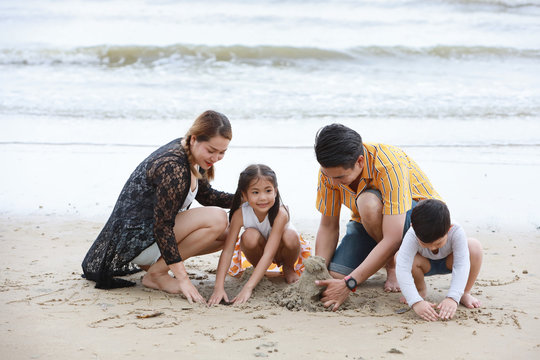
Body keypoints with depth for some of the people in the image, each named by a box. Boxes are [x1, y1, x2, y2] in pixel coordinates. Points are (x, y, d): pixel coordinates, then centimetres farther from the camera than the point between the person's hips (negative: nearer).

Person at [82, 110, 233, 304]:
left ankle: (151, 261, 10)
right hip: (133, 238, -10)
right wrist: (182, 278, -29)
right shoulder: (173, 166, -27)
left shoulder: (192, 157, 2)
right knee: (217, 219, -23)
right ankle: (156, 274, -12)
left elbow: (206, 196, 18)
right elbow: (162, 227, -28)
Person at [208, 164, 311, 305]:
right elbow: (227, 250, -28)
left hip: (280, 250, -1)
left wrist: (248, 288, -49)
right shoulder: (240, 214, -27)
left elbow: (269, 254, -41)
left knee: (290, 236, -36)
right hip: (259, 249, 1)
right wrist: (219, 287, -40)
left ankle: (288, 268, -2)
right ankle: (258, 269, -3)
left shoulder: (280, 213, -35)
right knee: (250, 236, -34)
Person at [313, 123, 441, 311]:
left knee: (368, 202, -37)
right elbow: (328, 226, -7)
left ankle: (392, 266, -11)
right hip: (369, 224, 5)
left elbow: (392, 239, -39)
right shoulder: (330, 170, -17)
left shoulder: (389, 166, -35)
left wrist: (349, 284, -42)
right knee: (335, 275, -20)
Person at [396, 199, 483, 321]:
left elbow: (461, 266, -40)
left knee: (474, 247, -31)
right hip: (426, 265, 0)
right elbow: (402, 269, -45)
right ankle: (420, 290, -1)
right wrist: (416, 301, -55)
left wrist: (452, 298, -52)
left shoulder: (457, 232, -37)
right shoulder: (412, 236, -38)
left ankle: (465, 293, -8)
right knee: (399, 256, -33)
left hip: (448, 263, 0)